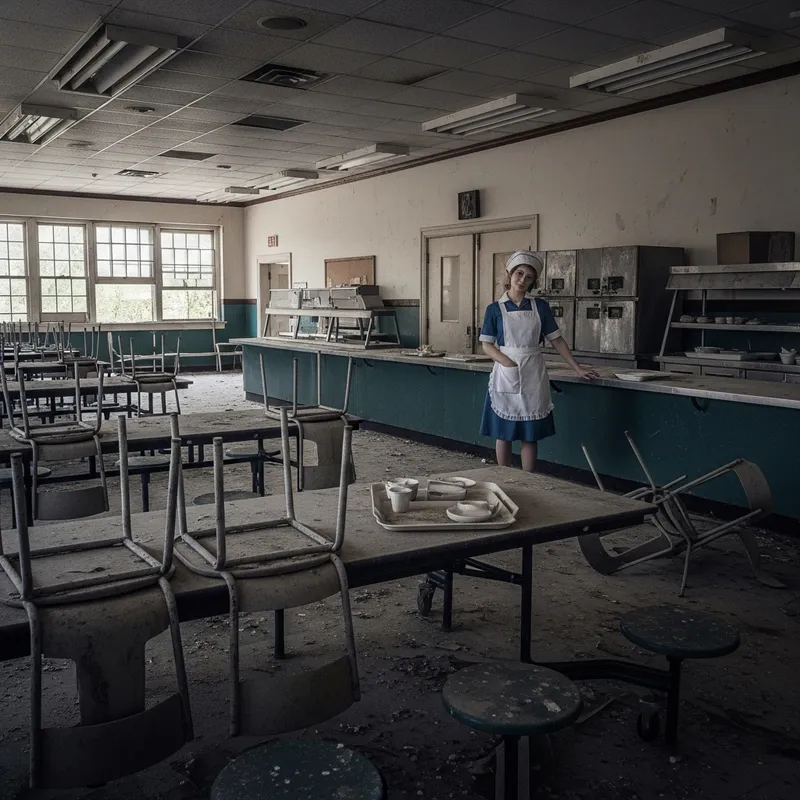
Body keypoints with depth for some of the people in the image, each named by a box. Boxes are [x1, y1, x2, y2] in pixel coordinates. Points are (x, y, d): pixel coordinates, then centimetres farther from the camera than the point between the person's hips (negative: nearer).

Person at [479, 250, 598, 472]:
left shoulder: (540, 306, 4)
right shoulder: (495, 309, 1)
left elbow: (556, 340, 7)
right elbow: (487, 345, -1)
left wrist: (578, 368, 2)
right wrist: (511, 364, -16)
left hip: (533, 376, 1)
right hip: (505, 377, -1)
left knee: (530, 434, 4)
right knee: (503, 433, 5)